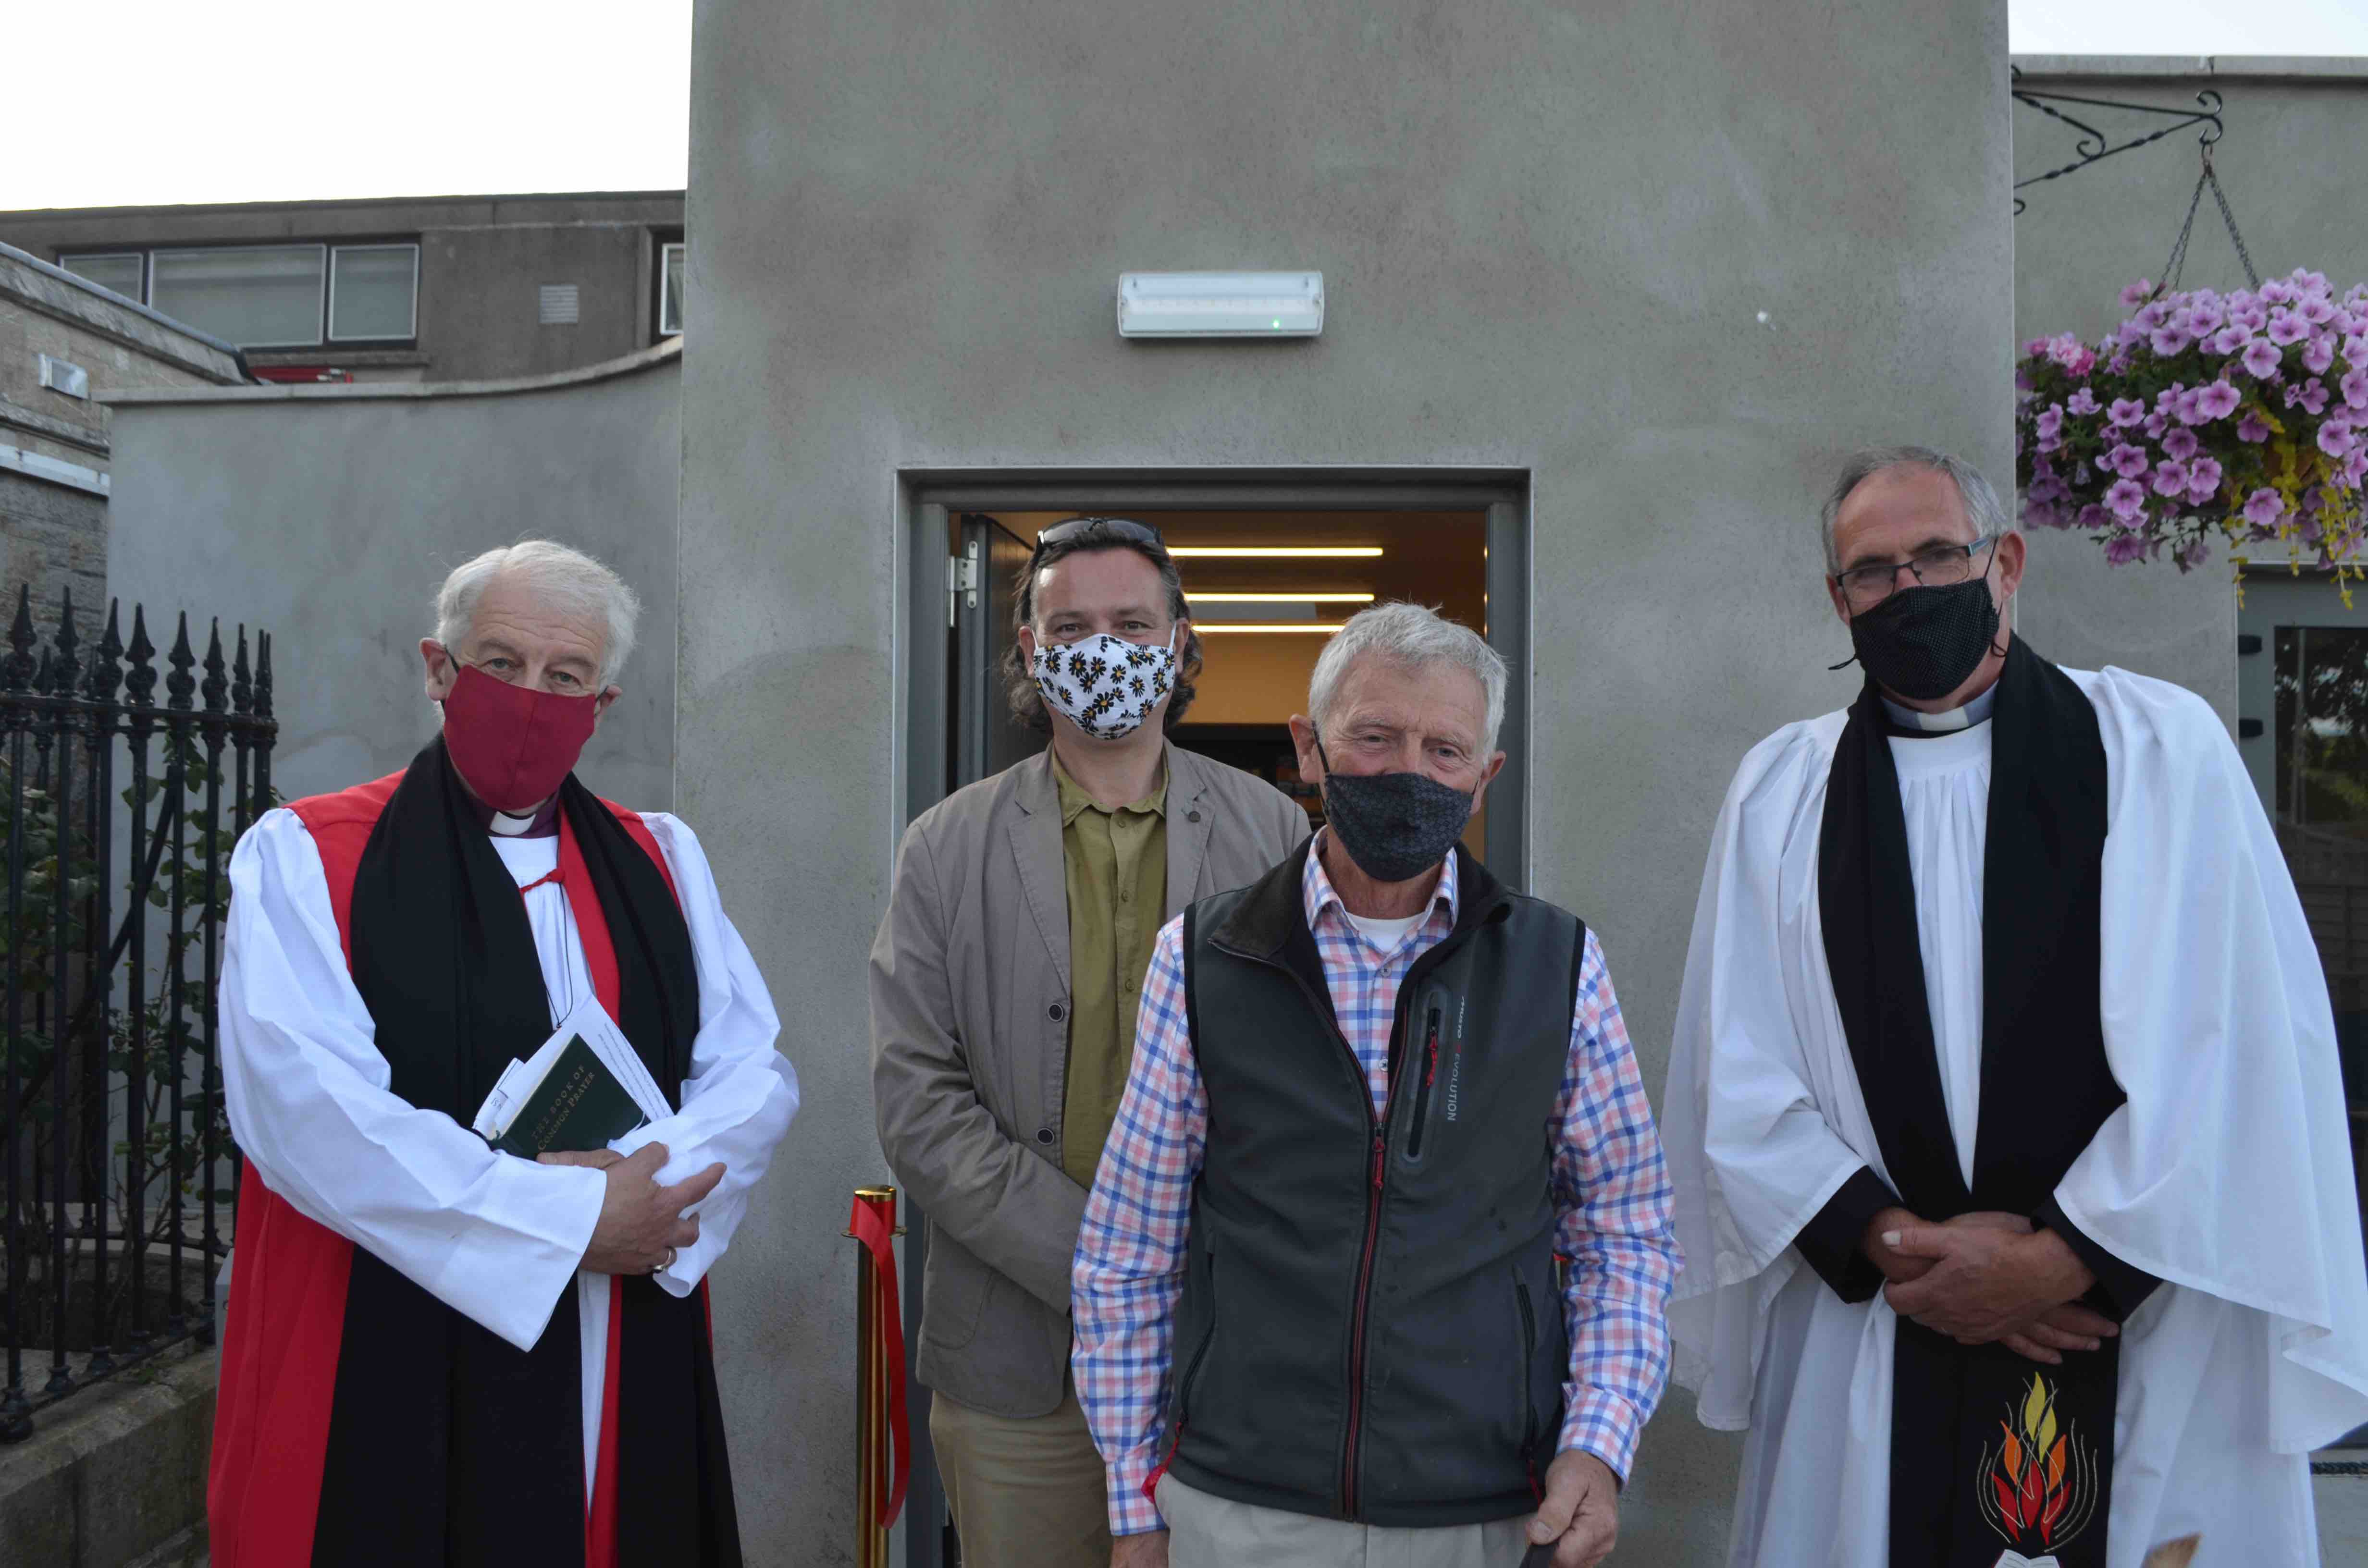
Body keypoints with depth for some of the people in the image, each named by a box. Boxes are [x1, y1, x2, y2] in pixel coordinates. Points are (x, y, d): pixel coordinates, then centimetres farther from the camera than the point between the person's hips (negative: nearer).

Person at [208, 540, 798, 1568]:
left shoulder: (661, 862, 10)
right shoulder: (306, 858, -2)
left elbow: (755, 1073, 3)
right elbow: (304, 1103, -15)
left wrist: (648, 1186, -16)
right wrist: (567, 1217, -16)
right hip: (392, 1397, -3)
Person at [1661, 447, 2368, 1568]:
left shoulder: (2160, 748, 1)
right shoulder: (1779, 791, 6)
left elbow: (2239, 1043, -8)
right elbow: (1737, 1079, 0)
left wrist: (2065, 1256, -12)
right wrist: (1892, 1243, -11)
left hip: (2151, 1343, -1)